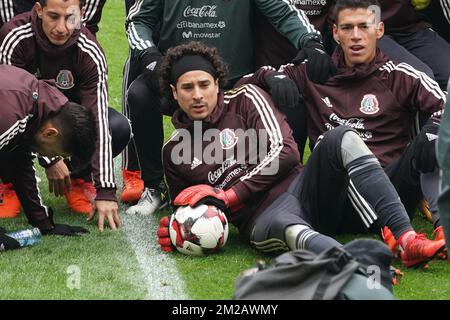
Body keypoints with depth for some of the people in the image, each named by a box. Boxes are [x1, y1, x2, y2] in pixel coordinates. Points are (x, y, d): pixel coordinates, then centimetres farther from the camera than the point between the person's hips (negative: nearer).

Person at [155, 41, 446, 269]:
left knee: (341, 139, -29)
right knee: (291, 231, -41)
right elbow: (188, 206, 30)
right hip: (263, 218, -2)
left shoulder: (245, 99, 12)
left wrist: (225, 196, -6)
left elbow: (285, 152, -1)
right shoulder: (174, 151, 18)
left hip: (301, 187, 2)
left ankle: (407, 240, -41)